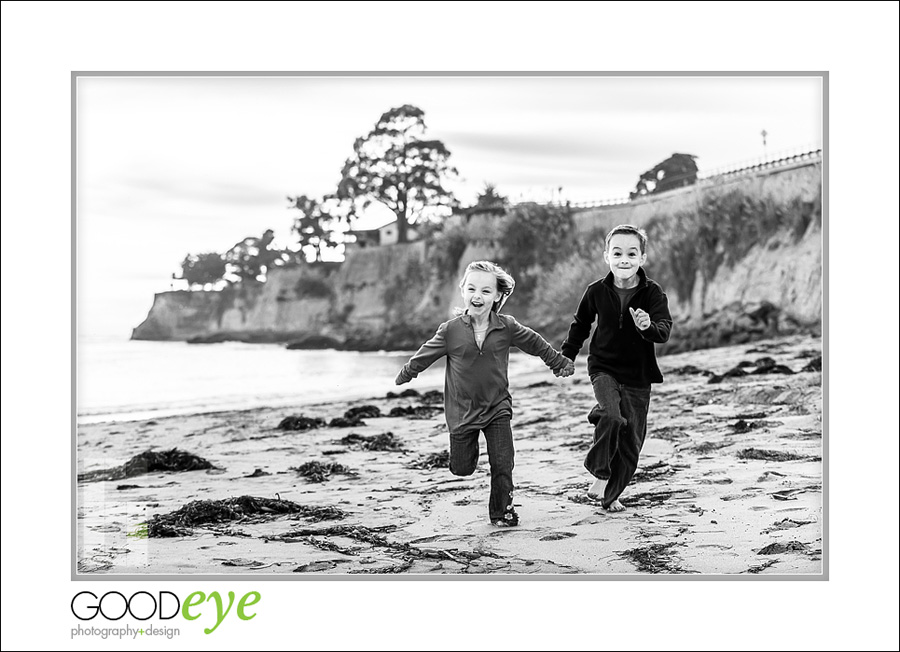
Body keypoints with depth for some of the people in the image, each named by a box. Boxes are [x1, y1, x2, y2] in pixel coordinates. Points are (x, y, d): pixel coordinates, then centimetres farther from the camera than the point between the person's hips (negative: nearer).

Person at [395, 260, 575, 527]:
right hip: (462, 410, 0)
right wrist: (405, 375, 15)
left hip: (497, 407, 0)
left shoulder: (507, 327, -8)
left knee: (502, 465, -4)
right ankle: (467, 444, 44)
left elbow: (536, 344, 8)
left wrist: (560, 363, 19)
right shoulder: (451, 330, -13)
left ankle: (501, 512, 16)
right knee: (461, 468, 9)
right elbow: (425, 355, 3)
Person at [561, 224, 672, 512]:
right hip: (603, 368, -1)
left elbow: (665, 330, -19)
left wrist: (648, 327, -39)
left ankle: (610, 494, 27)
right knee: (612, 417, -30)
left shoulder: (652, 292, -9)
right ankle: (600, 475, -10)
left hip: (638, 376, 1)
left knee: (631, 441, 7)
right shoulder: (597, 291, -4)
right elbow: (580, 324, 13)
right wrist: (567, 355, 14)